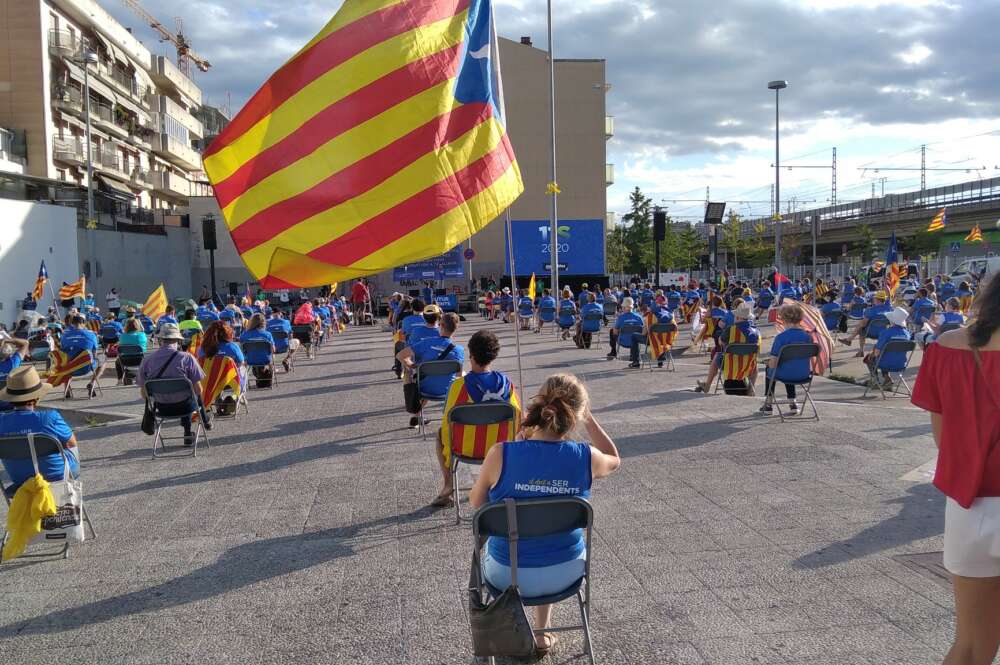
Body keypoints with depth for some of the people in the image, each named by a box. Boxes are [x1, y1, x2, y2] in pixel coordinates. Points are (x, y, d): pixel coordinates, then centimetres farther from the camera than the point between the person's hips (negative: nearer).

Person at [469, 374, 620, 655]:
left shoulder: (501, 453, -24)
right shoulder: (586, 457, -18)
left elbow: (475, 501, -3)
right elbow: (615, 460, 8)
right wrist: (588, 418, 5)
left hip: (509, 576, -1)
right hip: (566, 573, 1)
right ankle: (541, 634, 45)